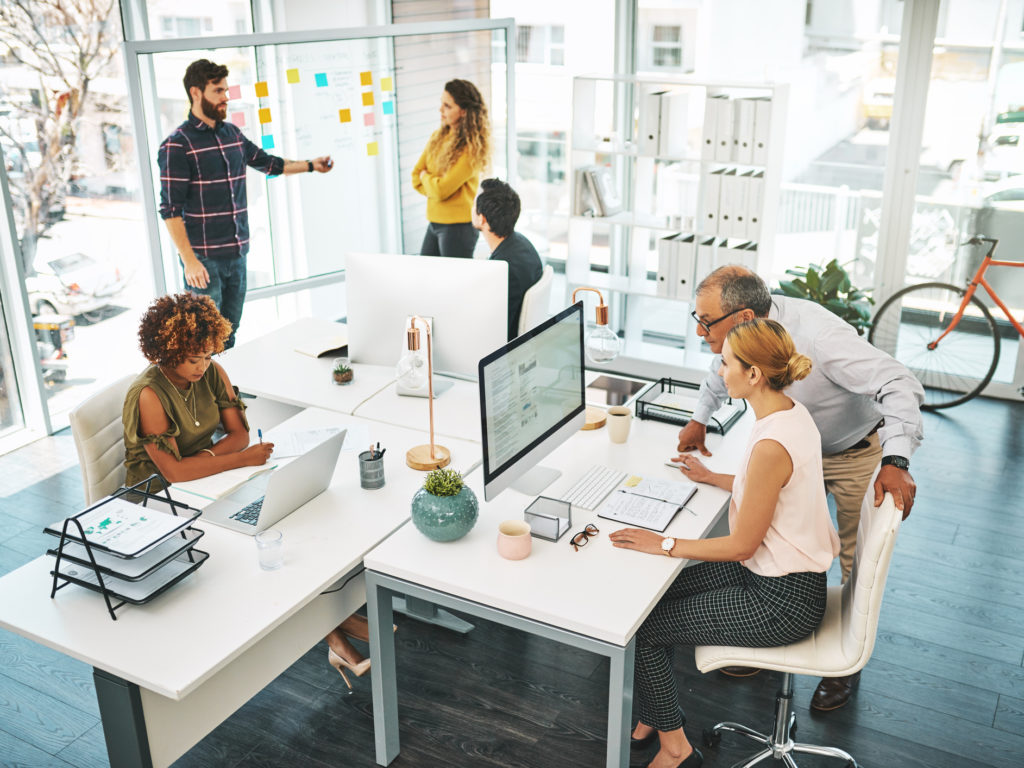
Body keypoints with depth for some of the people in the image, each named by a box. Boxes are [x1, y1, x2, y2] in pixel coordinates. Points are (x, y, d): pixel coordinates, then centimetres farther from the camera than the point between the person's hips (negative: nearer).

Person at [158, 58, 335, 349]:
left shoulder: (232, 134, 11)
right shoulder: (177, 145, -9)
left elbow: (265, 162, 28)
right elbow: (170, 209, -13)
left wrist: (311, 165, 20)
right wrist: (189, 260, -18)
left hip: (237, 254, 7)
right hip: (204, 258, -6)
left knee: (229, 334, 13)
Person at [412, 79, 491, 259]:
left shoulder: (471, 149, -15)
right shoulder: (437, 137, 9)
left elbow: (441, 191, -18)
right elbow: (416, 178, 11)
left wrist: (425, 176, 1)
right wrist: (434, 185, -7)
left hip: (458, 226, -8)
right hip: (434, 223, 8)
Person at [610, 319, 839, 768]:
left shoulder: (772, 445, -30)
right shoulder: (792, 412, 0)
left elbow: (741, 546, -22)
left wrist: (664, 545, -16)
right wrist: (713, 478, 23)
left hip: (781, 602, -10)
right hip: (780, 571, 10)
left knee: (642, 627, -2)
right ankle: (654, 715, 29)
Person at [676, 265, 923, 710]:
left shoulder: (817, 335, -39)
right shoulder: (740, 332, -17)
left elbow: (900, 386, -40)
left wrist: (895, 462, -50)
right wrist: (699, 419, 13)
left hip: (856, 452, -6)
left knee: (855, 566, 6)